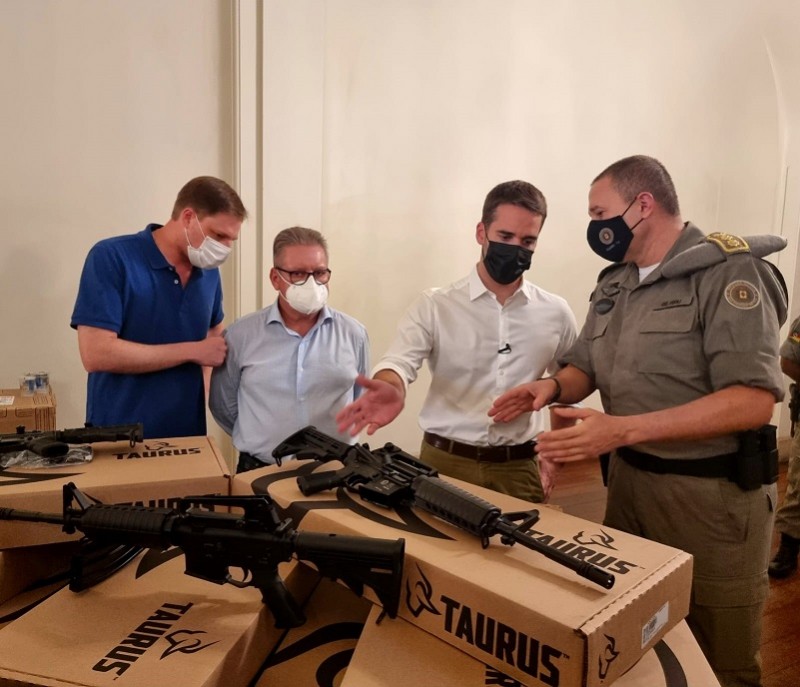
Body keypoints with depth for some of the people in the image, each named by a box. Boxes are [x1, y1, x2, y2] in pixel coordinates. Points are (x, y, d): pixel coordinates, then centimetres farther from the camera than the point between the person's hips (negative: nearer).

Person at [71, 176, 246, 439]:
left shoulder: (209, 271, 1)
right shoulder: (111, 257, -13)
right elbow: (96, 354, -21)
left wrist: (204, 381, 1)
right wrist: (194, 351, -17)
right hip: (118, 436, -4)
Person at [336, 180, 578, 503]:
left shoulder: (555, 313, 2)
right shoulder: (435, 305, -6)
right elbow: (400, 360, -21)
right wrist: (392, 389, -44)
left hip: (518, 469, 2)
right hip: (444, 462, -1)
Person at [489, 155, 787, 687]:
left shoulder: (728, 271, -15)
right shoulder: (613, 284, 7)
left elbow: (754, 400, -25)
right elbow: (586, 367, 16)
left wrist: (624, 429, -30)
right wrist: (554, 387, -9)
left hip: (713, 491, -6)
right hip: (629, 478, 7)